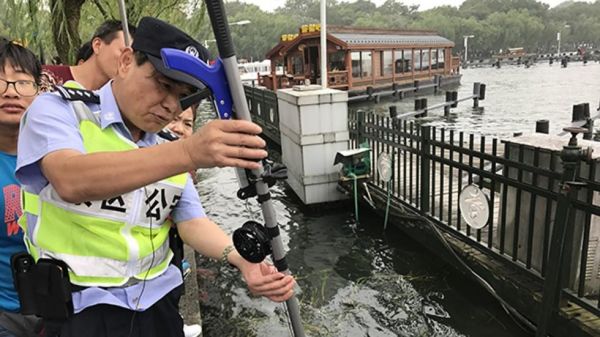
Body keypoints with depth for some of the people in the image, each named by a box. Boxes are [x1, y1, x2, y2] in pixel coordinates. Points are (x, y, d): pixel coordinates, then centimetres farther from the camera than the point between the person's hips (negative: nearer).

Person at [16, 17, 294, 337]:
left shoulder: (169, 146, 7)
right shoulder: (57, 109, -9)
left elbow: (192, 221, 0)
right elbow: (72, 182, -29)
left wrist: (242, 260, -19)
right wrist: (188, 153, -41)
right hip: (78, 306, -4)